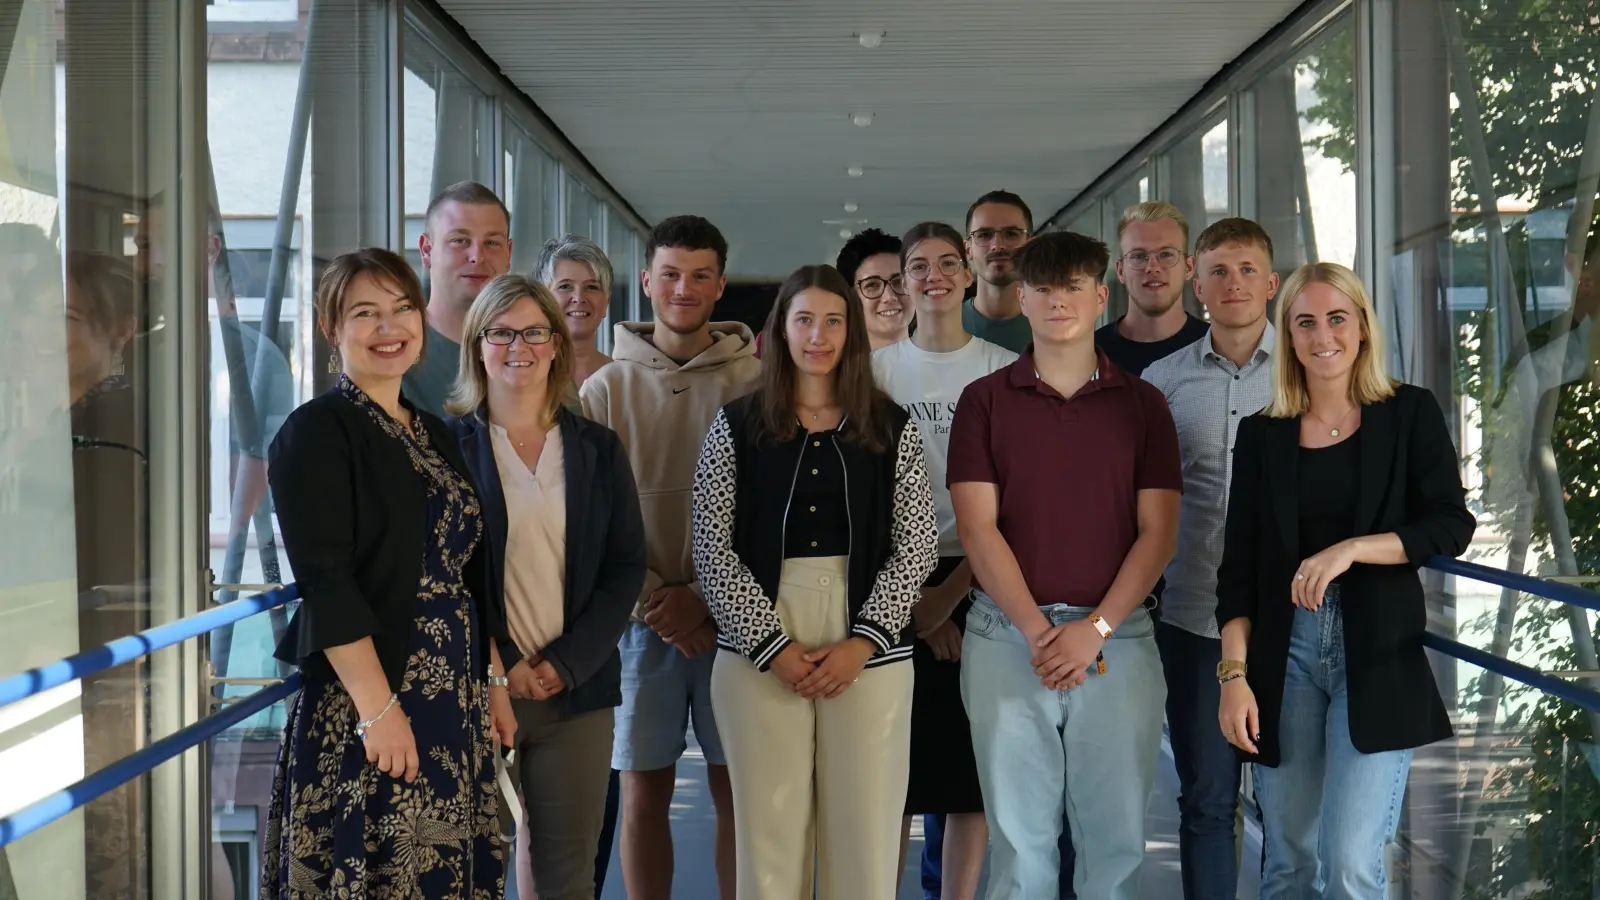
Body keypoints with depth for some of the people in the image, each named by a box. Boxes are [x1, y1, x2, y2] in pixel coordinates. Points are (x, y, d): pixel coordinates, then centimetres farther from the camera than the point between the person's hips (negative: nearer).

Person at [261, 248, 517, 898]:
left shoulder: (436, 435, 14)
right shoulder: (317, 431, -8)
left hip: (456, 703, 7)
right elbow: (325, 581, -16)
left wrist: (494, 681, 12)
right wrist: (379, 709, -20)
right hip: (364, 705, -7)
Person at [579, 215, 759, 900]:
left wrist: (704, 599, -11)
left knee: (736, 789, 5)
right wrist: (652, 600, -9)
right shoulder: (607, 387, 4)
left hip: (730, 618, -1)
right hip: (641, 619, 1)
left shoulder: (754, 380, 0)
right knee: (644, 793, 6)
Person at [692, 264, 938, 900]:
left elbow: (917, 546, 3)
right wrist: (774, 646, -8)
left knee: (865, 829, 2)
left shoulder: (891, 428, 8)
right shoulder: (737, 425, 6)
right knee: (769, 830, 1)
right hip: (760, 651, 0)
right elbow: (712, 549, 1)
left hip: (869, 650, 1)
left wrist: (863, 642, -8)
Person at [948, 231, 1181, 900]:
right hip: (1008, 637, 0)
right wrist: (1038, 630, -10)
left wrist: (1094, 629, -9)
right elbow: (977, 527, -1)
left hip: (1116, 636, 1)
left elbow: (1158, 531, 2)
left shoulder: (1141, 404, 8)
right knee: (1019, 835, 3)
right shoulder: (985, 400, 6)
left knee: (1115, 832, 4)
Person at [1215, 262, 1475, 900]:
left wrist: (1350, 549, -18)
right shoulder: (1263, 434, 8)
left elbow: (1452, 526, -5)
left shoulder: (1409, 415, 3)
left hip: (1378, 654, -2)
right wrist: (1234, 673, -3)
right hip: (1284, 651, 2)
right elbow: (1238, 566, 6)